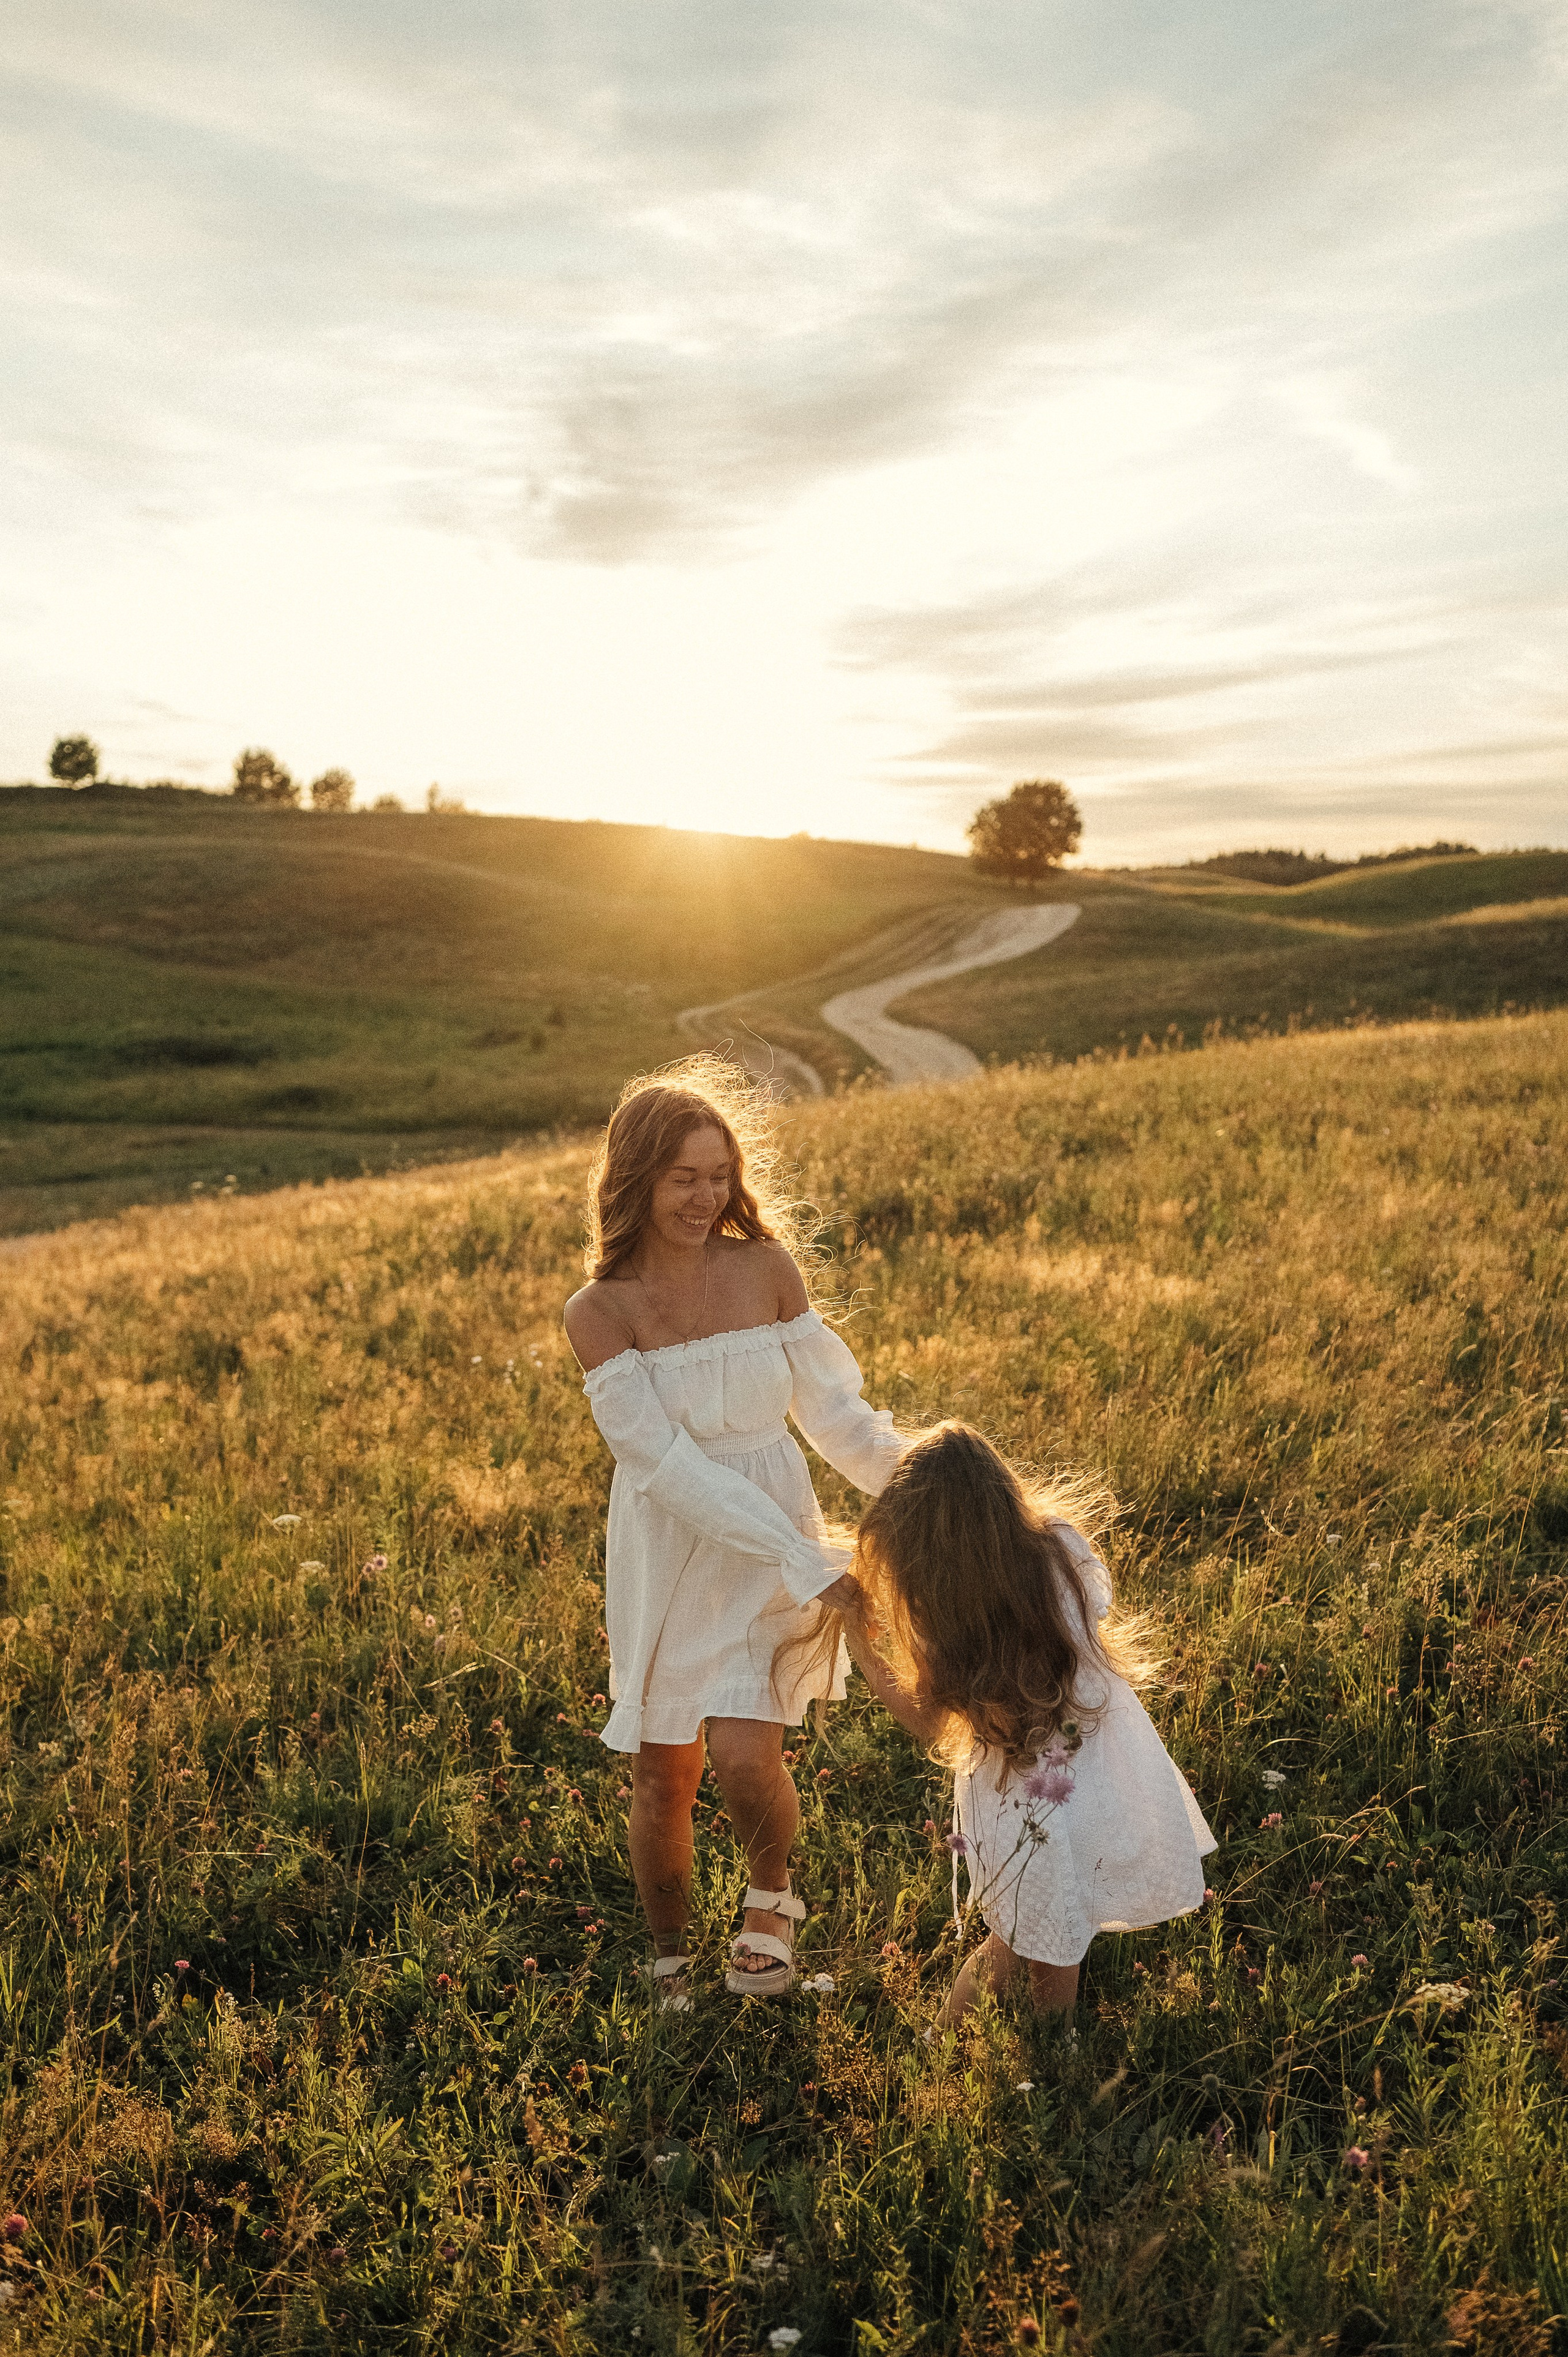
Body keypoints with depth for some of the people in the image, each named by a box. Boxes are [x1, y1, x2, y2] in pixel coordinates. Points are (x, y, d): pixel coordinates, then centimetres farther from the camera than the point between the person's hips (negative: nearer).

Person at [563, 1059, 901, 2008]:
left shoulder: (767, 1269, -7)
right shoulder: (601, 1311, -14)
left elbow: (834, 1408, -1)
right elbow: (668, 1465, -21)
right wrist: (810, 1565, -26)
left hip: (773, 1546, 1)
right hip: (667, 1553, 0)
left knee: (746, 1760, -11)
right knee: (664, 1778, 11)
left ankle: (772, 1893, 25)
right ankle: (672, 1967, 39)